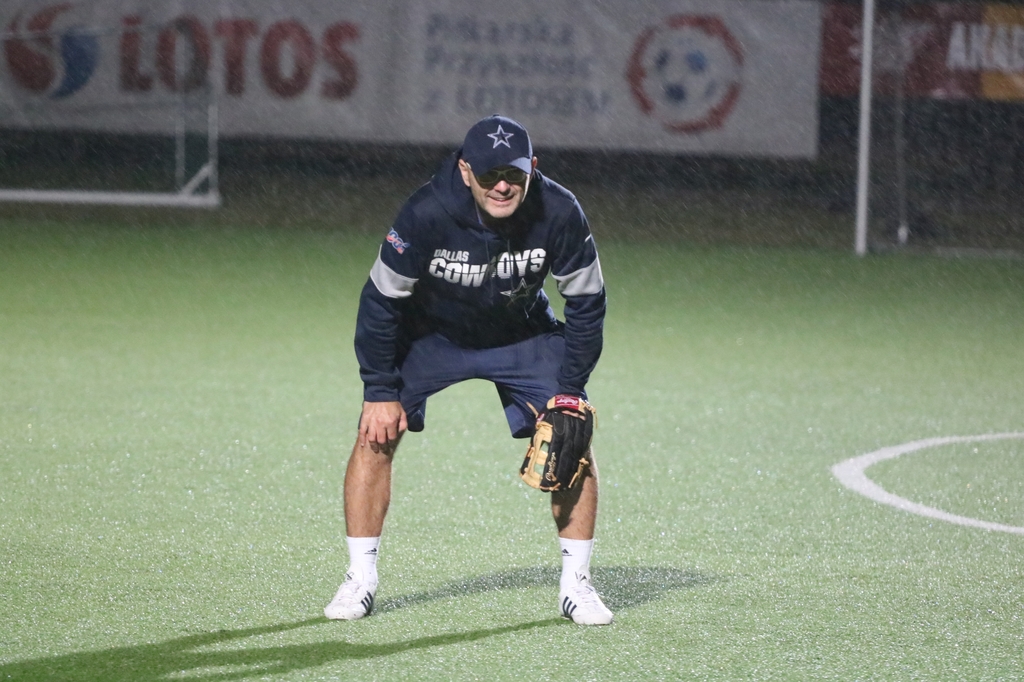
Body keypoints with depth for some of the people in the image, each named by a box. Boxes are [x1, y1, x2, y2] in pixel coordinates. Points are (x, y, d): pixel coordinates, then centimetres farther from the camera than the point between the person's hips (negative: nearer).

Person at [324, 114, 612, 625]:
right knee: (376, 434, -13)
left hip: (524, 334, 1)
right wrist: (380, 391, -18)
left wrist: (570, 390, -14)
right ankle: (360, 580, -2)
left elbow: (586, 303, -12)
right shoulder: (427, 213, -33)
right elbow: (380, 301, -20)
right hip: (430, 330, -1)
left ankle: (576, 584, 1)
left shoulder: (558, 213, -28)